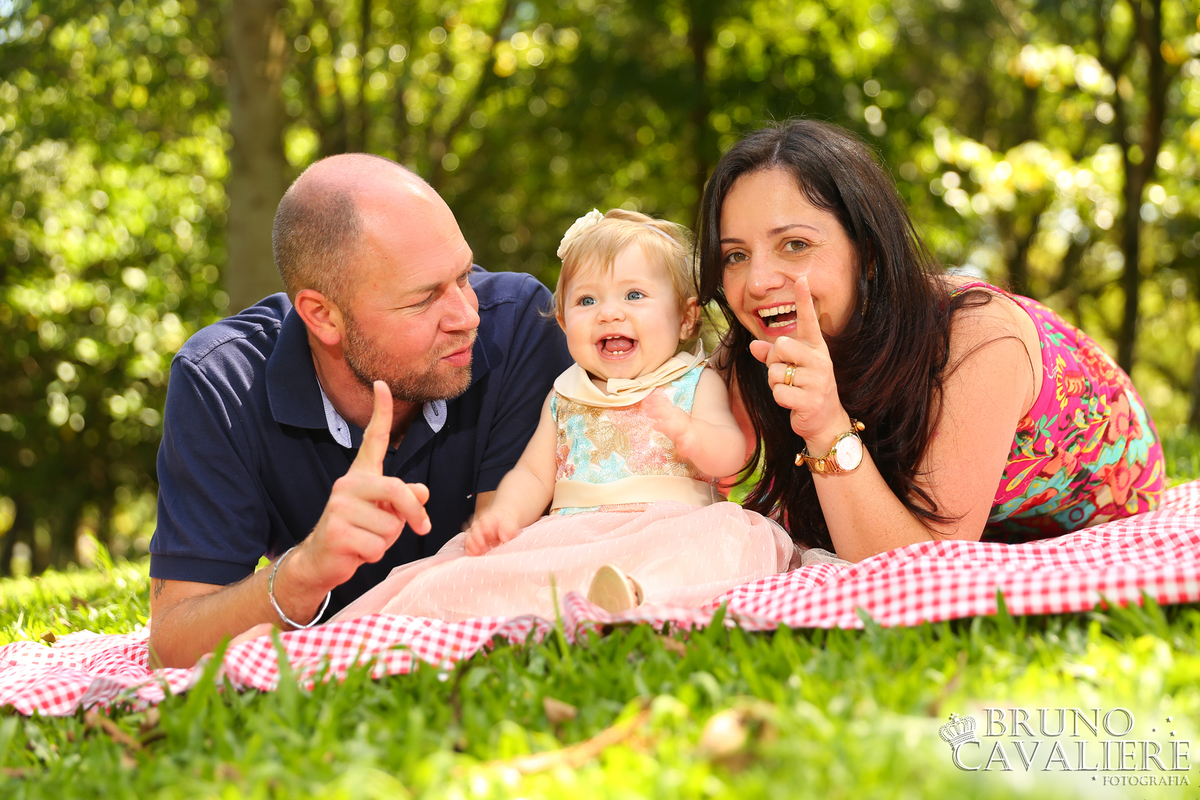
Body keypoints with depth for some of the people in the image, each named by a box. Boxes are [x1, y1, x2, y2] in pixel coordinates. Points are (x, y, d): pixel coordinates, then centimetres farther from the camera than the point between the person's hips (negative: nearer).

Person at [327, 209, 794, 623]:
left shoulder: (696, 385, 10)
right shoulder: (565, 398, 22)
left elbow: (730, 459, -3)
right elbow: (533, 474, 20)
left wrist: (685, 431, -24)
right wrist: (506, 512, -3)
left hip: (668, 530, -3)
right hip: (571, 535, 3)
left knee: (726, 536, -37)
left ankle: (639, 595, -59)